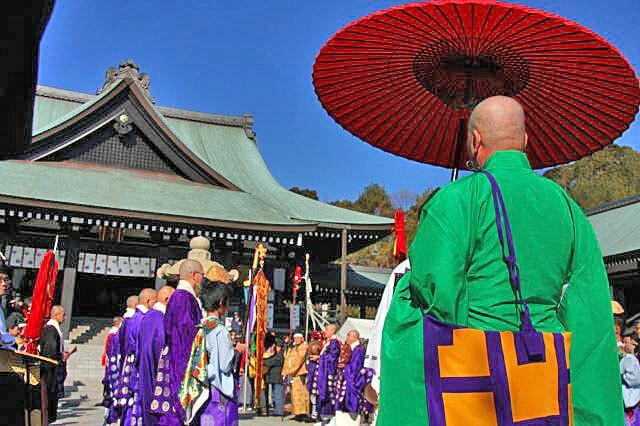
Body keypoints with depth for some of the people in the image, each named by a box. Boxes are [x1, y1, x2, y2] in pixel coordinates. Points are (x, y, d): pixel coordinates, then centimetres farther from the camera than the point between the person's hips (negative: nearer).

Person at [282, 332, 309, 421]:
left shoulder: (304, 347, 0)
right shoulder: (291, 349, 21)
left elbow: (300, 359, -11)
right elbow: (287, 361, 19)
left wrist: (291, 370, -17)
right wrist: (285, 373, 9)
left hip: (300, 373, -7)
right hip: (291, 374, 7)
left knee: (301, 392, -10)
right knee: (294, 393, 4)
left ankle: (303, 413, -10)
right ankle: (297, 413, 7)